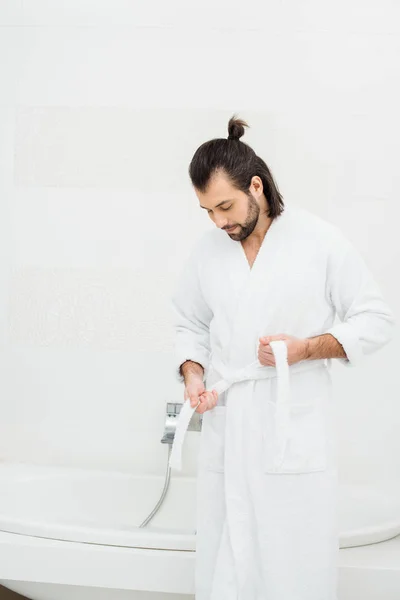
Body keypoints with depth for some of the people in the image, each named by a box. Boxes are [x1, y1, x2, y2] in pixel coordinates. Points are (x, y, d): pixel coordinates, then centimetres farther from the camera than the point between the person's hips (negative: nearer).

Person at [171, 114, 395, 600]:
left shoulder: (322, 241, -6)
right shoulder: (206, 251, 5)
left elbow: (376, 320, -1)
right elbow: (189, 323, 17)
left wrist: (305, 348, -15)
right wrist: (192, 372, -2)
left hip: (297, 435, -3)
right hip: (225, 431, 4)